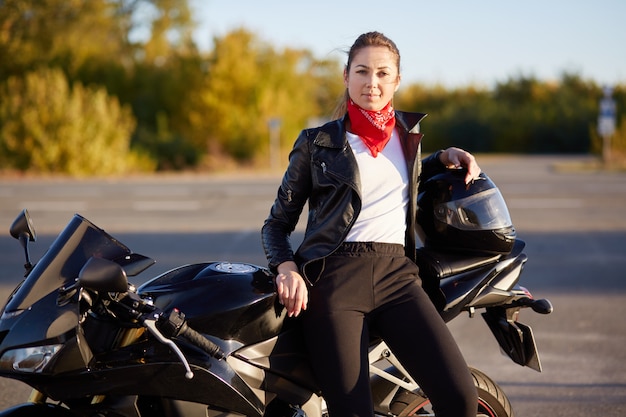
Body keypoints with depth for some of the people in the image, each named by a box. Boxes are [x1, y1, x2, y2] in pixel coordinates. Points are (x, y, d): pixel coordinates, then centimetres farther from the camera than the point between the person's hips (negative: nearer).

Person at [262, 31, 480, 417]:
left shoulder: (408, 131, 19)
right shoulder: (318, 143, 10)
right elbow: (278, 223, 11)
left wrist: (445, 157, 22)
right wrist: (287, 268, -9)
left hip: (397, 273, 3)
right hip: (334, 275, -3)